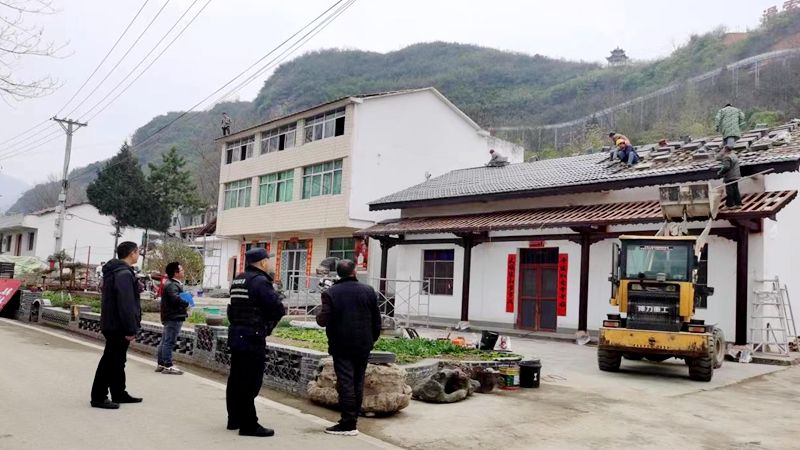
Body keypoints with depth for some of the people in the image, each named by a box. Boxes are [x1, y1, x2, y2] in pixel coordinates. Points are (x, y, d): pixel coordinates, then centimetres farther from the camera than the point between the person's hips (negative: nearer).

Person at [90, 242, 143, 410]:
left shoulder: (114, 271, 15)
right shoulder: (124, 274, -18)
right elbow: (126, 305, -24)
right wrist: (131, 329, -23)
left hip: (112, 325, 11)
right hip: (118, 326, -11)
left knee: (117, 361, 17)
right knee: (110, 361, -3)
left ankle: (119, 394, 27)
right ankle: (98, 397, 4)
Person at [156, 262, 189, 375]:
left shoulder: (172, 283, 18)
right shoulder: (172, 285, -17)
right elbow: (176, 299, -30)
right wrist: (187, 303, -15)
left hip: (170, 317, 11)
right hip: (174, 317, -11)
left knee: (165, 341, 14)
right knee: (169, 342, -7)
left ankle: (161, 364, 21)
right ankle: (168, 366, -4)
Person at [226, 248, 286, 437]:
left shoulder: (238, 280, 13)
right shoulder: (260, 281, -15)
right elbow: (278, 309, -18)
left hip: (236, 334, 9)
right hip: (253, 337, -9)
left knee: (236, 379, 15)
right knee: (249, 383, -5)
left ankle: (234, 419, 25)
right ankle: (249, 425, 0)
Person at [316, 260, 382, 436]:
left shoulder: (330, 293, -8)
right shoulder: (368, 291, 2)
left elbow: (323, 320, -14)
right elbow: (376, 319, 4)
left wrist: (319, 316, 8)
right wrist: (372, 339, 16)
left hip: (341, 346, -3)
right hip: (363, 346, 3)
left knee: (345, 383, -1)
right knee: (358, 383, 12)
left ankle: (348, 424, 0)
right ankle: (353, 420, 20)